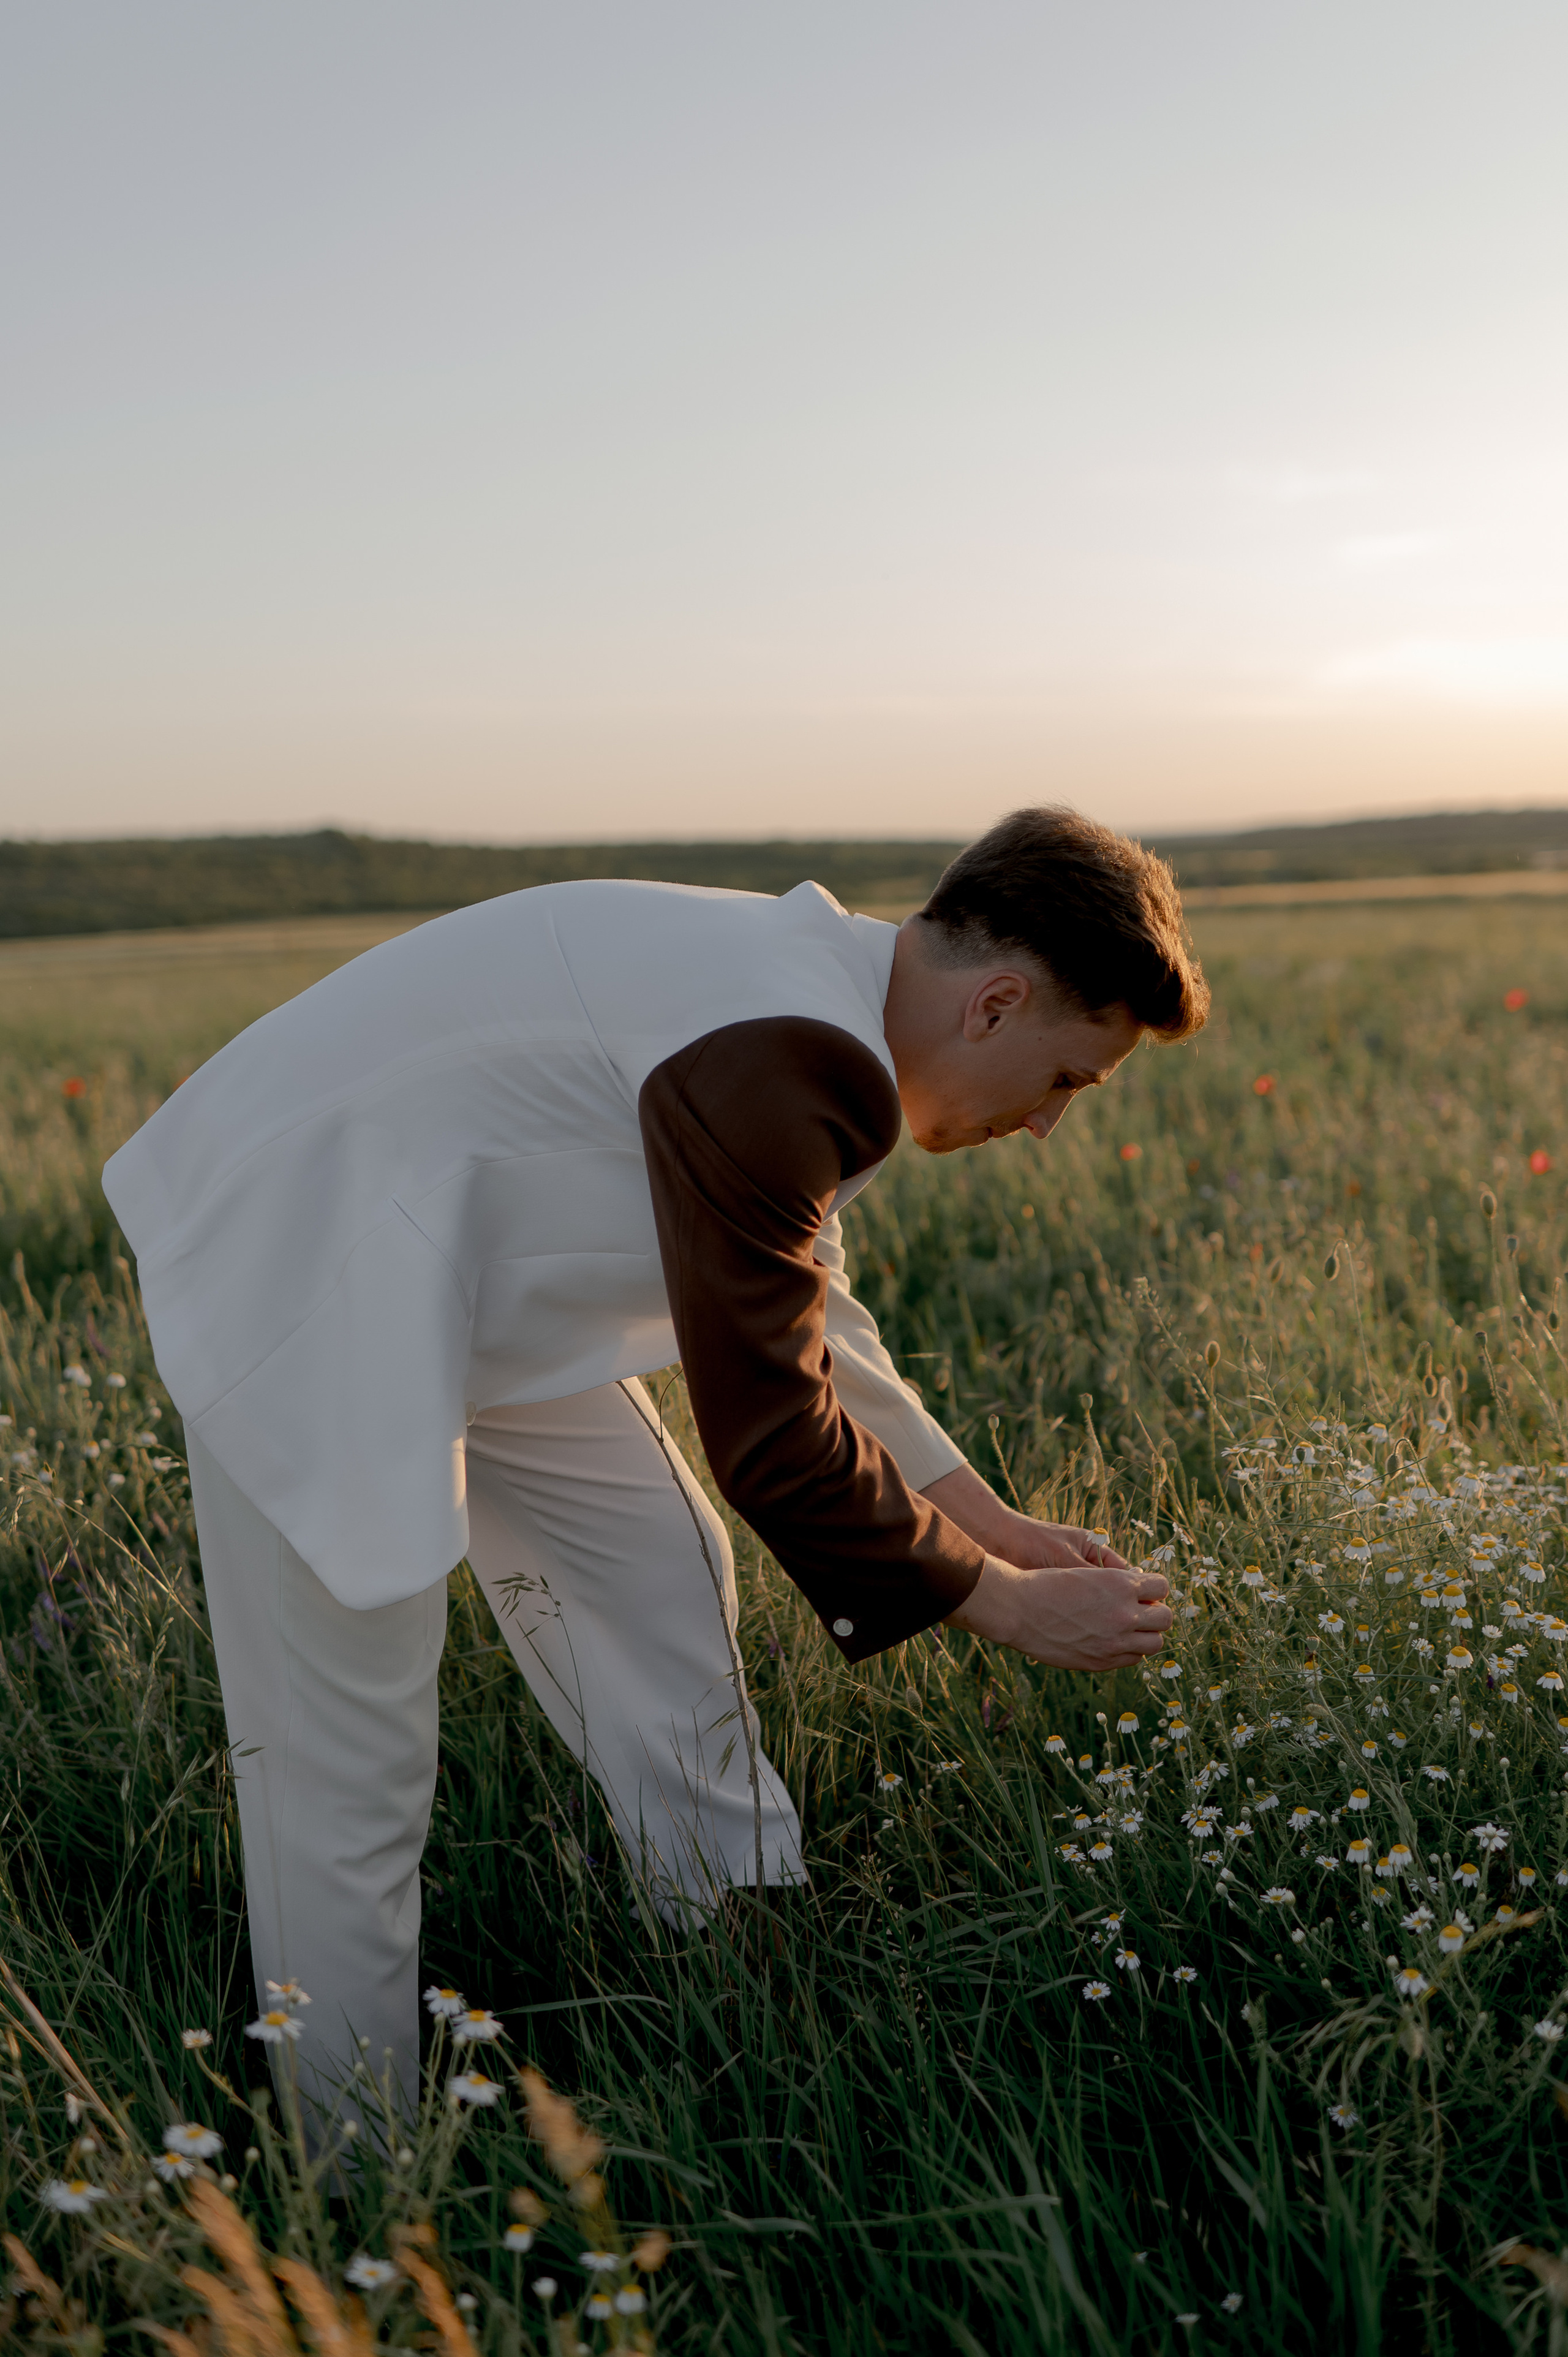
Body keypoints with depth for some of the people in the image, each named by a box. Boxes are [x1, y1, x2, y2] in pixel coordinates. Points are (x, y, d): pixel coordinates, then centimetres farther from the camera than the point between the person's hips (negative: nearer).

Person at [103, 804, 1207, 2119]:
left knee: (661, 1582, 14)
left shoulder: (820, 980, 3)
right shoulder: (776, 1066, -29)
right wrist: (1006, 1605, -11)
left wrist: (992, 1520, 14)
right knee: (347, 1764, -4)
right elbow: (771, 1434, -23)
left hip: (473, 1271, 11)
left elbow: (808, 1316, 16)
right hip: (303, 1263, -10)